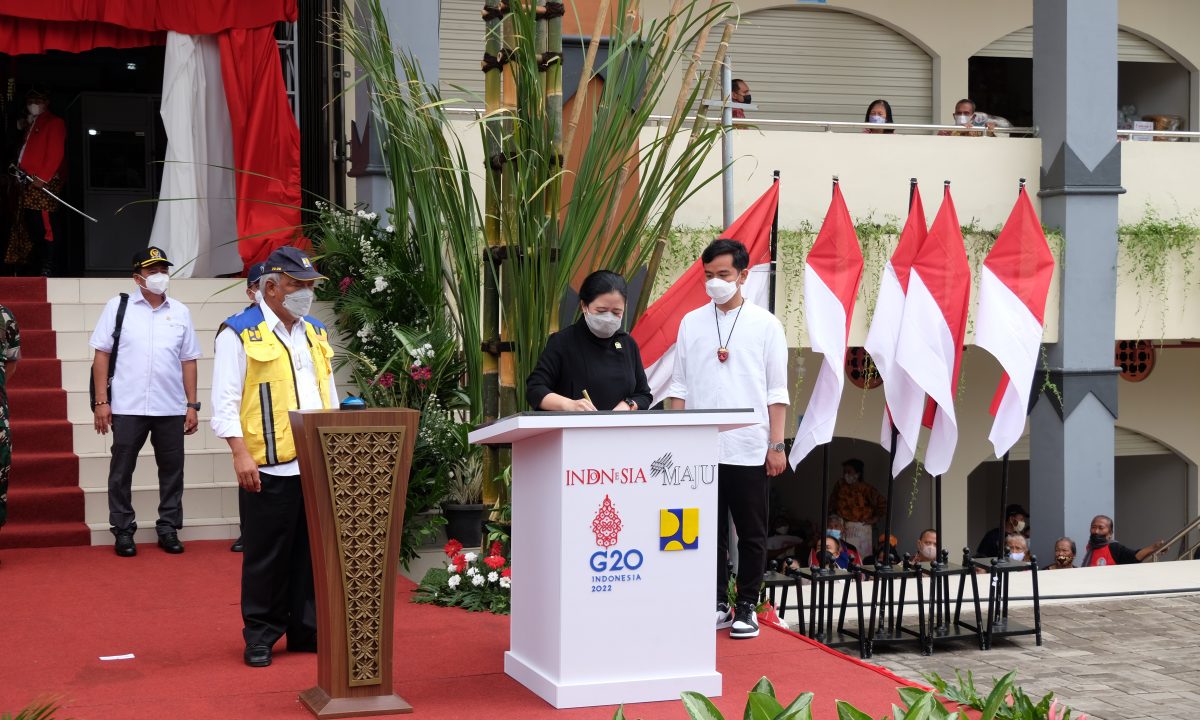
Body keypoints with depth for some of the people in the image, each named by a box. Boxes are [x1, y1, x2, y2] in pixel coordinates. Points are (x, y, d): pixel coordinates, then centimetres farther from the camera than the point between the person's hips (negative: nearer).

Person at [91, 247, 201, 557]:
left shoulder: (180, 312, 8)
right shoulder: (118, 307, 1)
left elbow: (188, 362, 10)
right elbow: (102, 355, 0)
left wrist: (192, 406, 6)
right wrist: (101, 402, -5)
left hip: (171, 409, 2)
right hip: (127, 408, -2)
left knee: (172, 470, 7)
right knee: (121, 471, 5)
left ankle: (168, 529, 18)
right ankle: (123, 530, 15)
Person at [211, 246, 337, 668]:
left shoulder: (316, 333, 17)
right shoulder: (240, 334, -4)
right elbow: (224, 402, -9)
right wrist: (241, 454, -17)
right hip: (269, 469, -6)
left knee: (312, 551, 10)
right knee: (266, 556, 1)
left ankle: (308, 630, 20)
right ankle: (260, 635, 12)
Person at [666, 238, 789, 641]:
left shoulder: (765, 324, 2)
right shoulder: (691, 323, 7)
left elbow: (777, 392, 2)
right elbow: (679, 387, 9)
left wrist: (777, 445, -3)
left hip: (750, 450, -2)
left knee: (751, 533, 4)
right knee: (709, 531, 7)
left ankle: (746, 607, 14)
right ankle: (717, 603, 17)